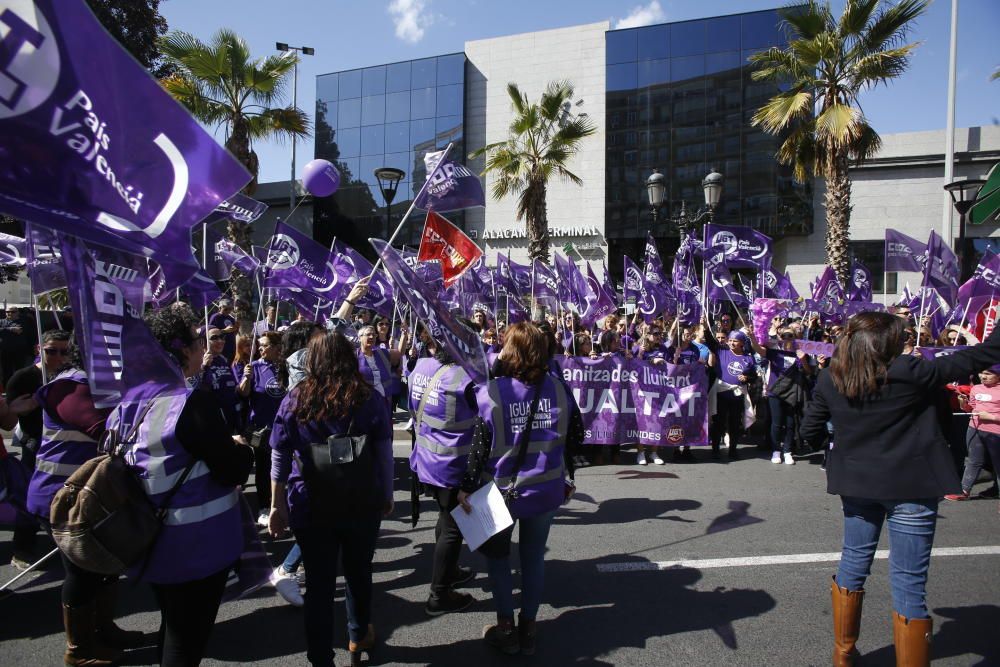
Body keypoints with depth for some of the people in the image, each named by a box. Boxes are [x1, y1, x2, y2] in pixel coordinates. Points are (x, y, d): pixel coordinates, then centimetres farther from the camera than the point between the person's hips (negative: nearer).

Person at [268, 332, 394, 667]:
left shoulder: (295, 399, -5)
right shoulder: (370, 398, -6)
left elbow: (279, 458, -4)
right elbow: (384, 454, -2)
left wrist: (277, 505, 4)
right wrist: (387, 495, 10)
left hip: (311, 506, -1)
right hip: (361, 503, 1)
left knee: (319, 582, 9)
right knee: (358, 572, 21)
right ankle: (358, 638, 42)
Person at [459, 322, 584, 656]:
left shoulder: (491, 393, -17)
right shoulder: (560, 389, -6)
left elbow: (480, 446, -14)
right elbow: (576, 435, 2)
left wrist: (467, 487, -4)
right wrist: (567, 476, 15)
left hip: (502, 490, -3)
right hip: (548, 489, 3)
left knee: (498, 555, 18)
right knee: (534, 556, 16)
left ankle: (506, 628, 25)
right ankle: (528, 628, 27)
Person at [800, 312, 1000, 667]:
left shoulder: (830, 380, -5)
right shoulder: (910, 373, -16)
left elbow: (810, 431, 2)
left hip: (857, 484, 5)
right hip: (911, 488, -4)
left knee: (854, 561, 19)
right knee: (908, 581, 3)